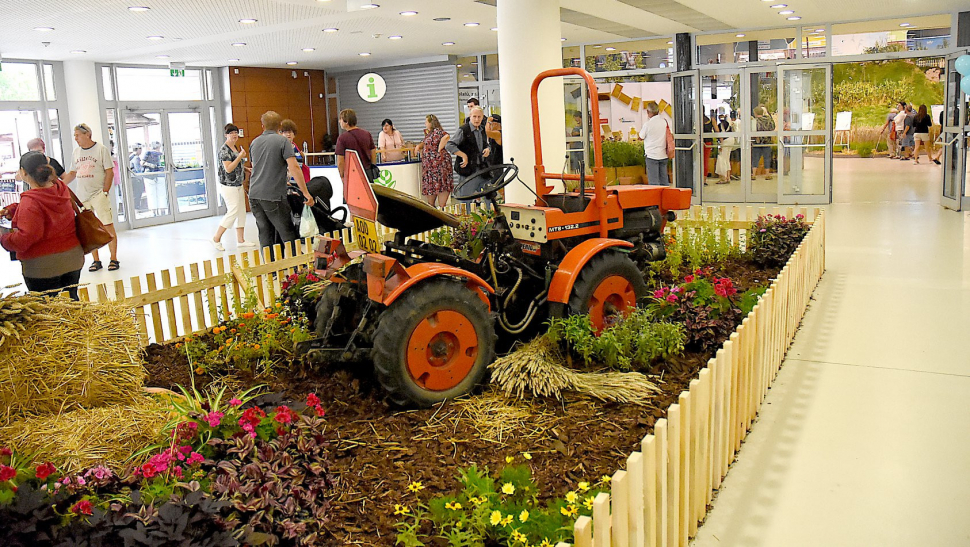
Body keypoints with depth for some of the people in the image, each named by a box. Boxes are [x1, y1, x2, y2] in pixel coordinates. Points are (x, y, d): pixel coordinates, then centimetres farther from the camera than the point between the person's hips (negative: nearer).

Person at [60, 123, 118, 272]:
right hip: (82, 196, 5)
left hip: (99, 194, -5)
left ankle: (113, 259, 0)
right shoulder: (76, 152, 13)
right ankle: (96, 260, 12)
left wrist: (105, 191, -10)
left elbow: (109, 172, -4)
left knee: (108, 226, -7)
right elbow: (72, 173, 22)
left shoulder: (101, 149, -2)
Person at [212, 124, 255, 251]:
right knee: (233, 211, -11)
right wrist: (240, 156, -20)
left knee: (241, 212, 8)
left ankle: (241, 240, 14)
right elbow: (228, 168, -22)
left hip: (238, 185, 9)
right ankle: (216, 239, 0)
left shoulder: (236, 148, 14)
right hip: (228, 186, -9)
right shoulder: (224, 149, -13)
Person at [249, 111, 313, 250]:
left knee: (265, 234, 10)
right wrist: (305, 192, -14)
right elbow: (294, 167, -15)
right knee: (288, 234, -2)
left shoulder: (254, 143, 14)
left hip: (254, 195, 6)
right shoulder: (282, 141, -4)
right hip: (273, 196, -6)